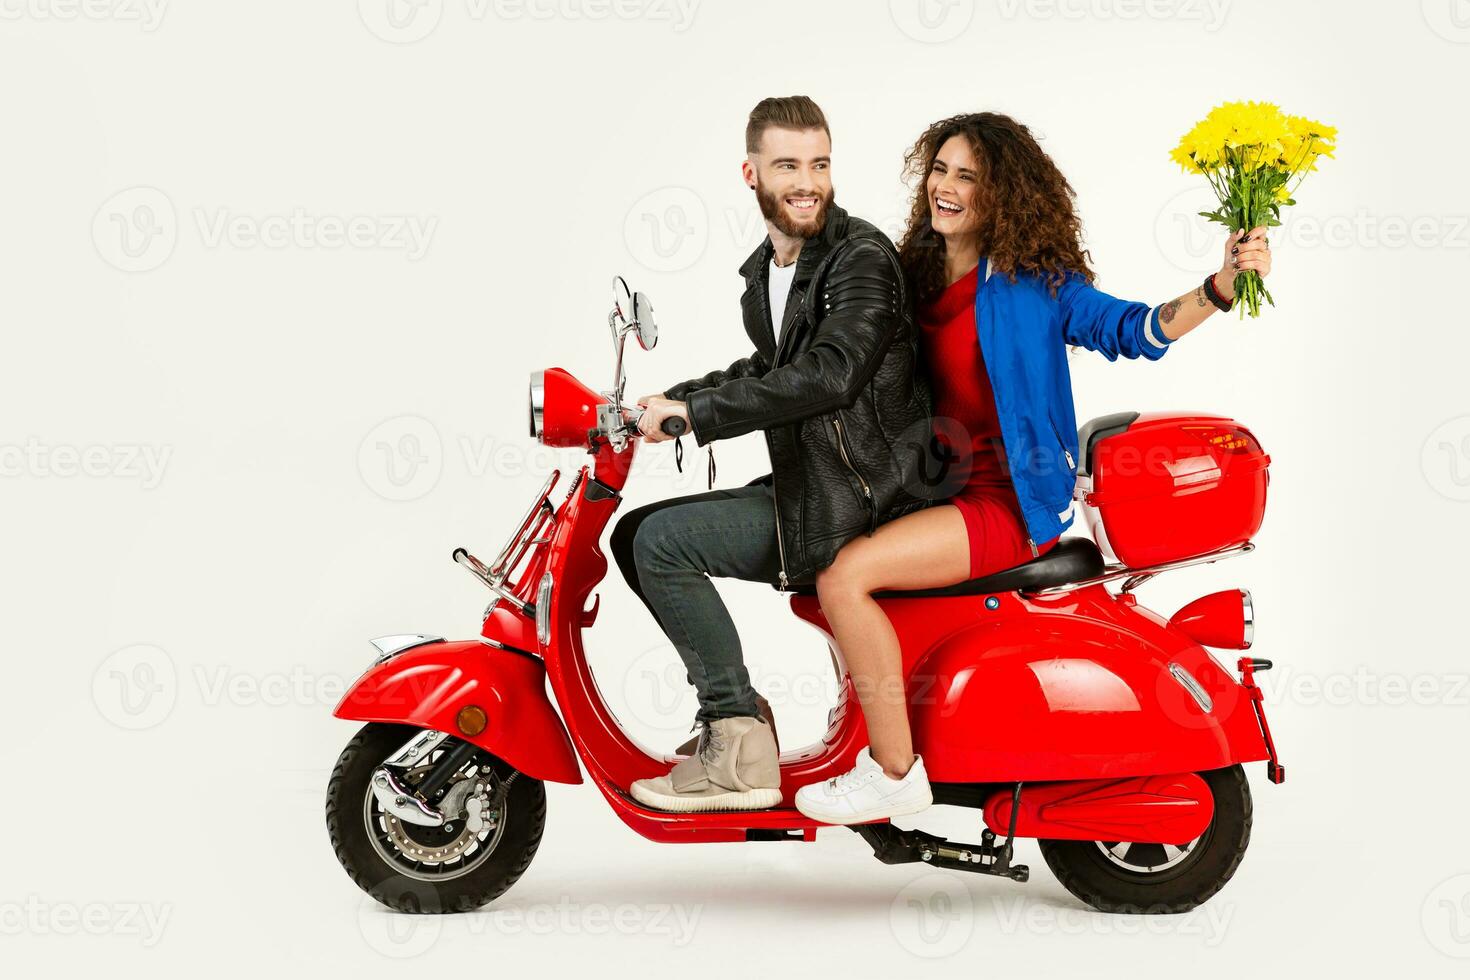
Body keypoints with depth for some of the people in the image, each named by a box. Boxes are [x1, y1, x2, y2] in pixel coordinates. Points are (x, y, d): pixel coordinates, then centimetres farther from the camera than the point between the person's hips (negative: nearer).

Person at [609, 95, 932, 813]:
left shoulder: (862, 256, -15)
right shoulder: (763, 272, 13)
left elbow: (830, 372, -30)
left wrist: (694, 411, -26)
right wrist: (667, 402, 16)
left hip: (859, 502, -9)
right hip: (806, 483, 9)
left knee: (661, 540, -17)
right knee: (634, 535, 11)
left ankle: (740, 753, -13)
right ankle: (735, 718, 11)